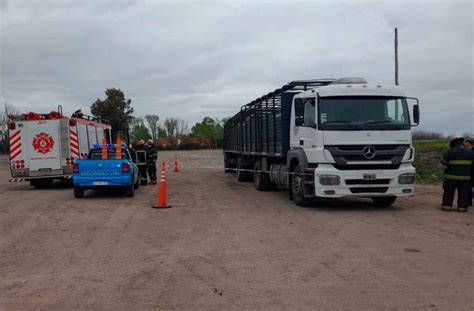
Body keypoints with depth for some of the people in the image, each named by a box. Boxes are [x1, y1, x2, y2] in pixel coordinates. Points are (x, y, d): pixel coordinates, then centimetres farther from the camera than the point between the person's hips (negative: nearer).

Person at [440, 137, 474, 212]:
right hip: (465, 176, 2)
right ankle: (462, 206, 7)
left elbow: (444, 162, -2)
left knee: (449, 192, 5)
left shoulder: (449, 152, -6)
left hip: (451, 176, -2)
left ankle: (447, 205, 4)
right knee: (463, 193, 8)